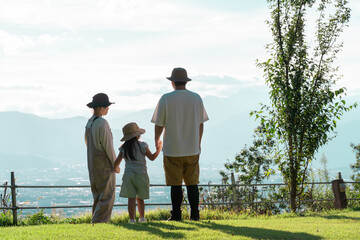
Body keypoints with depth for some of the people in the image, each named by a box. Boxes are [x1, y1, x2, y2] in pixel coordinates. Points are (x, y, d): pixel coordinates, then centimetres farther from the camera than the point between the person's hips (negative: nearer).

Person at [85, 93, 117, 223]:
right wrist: (116, 163, -8)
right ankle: (99, 221, -10)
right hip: (104, 164, -9)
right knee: (107, 195, -5)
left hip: (92, 164, 9)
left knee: (98, 195, 14)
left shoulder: (89, 123, 9)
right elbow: (107, 145, -17)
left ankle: (96, 220, 15)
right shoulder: (102, 123, -17)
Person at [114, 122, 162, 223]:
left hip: (128, 174, 1)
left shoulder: (123, 148, 2)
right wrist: (158, 149, 17)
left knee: (131, 198, -1)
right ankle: (142, 217, 16)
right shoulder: (142, 145, -5)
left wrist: (115, 169, 25)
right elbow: (152, 157, 1)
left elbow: (117, 161, 4)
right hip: (141, 174, -1)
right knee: (140, 198, 12)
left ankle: (132, 219, -6)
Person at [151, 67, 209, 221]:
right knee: (192, 183, 8)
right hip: (192, 149, 3)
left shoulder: (166, 99, -7)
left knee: (176, 185, 1)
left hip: (172, 149, -3)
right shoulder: (196, 98, 4)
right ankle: (194, 214, 7)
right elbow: (200, 124, 9)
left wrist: (157, 140, 15)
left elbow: (159, 124, -3)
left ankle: (176, 215, 2)